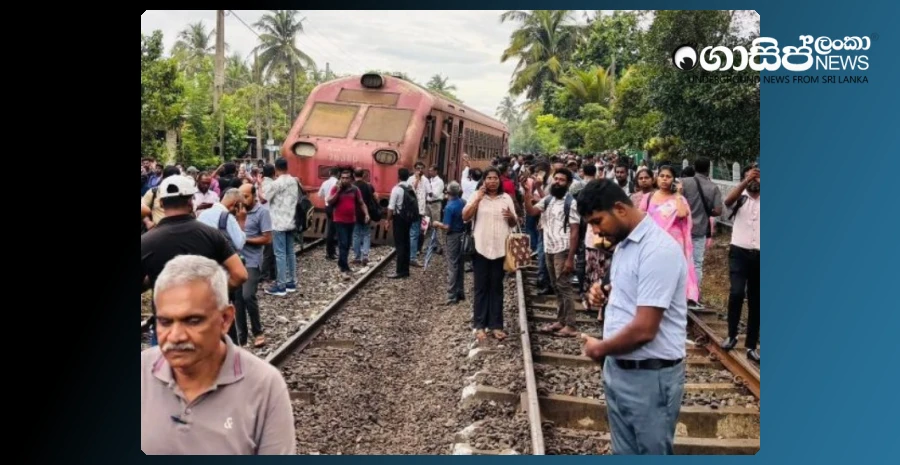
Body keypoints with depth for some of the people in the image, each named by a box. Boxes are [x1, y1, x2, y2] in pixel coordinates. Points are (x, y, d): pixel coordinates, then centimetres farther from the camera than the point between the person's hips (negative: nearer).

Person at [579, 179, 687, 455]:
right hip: (618, 368, 9)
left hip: (650, 376, -9)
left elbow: (644, 330, -26)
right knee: (624, 451, 20)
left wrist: (599, 349, -11)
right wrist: (607, 294, 4)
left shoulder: (658, 250, -22)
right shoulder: (624, 244, 8)